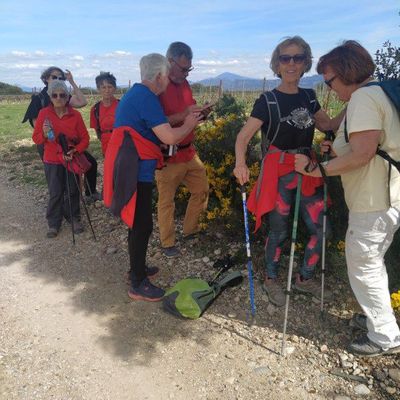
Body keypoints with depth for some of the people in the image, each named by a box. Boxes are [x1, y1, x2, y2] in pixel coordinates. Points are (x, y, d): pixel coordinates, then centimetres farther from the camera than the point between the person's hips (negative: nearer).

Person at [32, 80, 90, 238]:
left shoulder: (75, 115, -5)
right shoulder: (44, 113, -4)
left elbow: (85, 138, -3)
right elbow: (36, 138, -1)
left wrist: (75, 151, -18)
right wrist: (44, 134, -22)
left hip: (72, 159, 1)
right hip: (52, 161, 0)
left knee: (73, 191, 9)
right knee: (55, 193, 1)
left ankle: (74, 218, 26)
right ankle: (54, 223, 15)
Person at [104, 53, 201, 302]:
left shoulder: (137, 93, 16)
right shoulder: (146, 97, -16)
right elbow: (169, 137, -20)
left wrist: (186, 116, 16)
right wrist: (189, 124, -2)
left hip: (133, 167, 11)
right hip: (135, 170, -10)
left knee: (138, 222, 19)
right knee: (142, 225, -3)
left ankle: (138, 268, 35)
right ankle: (139, 285, 8)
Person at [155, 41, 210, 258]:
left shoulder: (184, 83, 11)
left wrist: (200, 112, 1)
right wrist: (184, 114, -28)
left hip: (189, 152, 8)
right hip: (168, 156, -8)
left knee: (201, 190, 15)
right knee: (166, 201, 4)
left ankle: (190, 230, 33)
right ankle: (167, 243, 20)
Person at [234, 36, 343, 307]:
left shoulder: (309, 96, 8)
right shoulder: (268, 101, -9)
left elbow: (328, 125, 18)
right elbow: (244, 136, -18)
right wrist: (241, 163, -38)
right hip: (279, 172, -6)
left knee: (321, 228, 8)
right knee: (279, 231, 3)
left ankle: (305, 278, 30)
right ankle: (271, 280, 27)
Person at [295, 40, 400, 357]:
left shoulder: (363, 97, -16)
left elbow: (362, 154, -26)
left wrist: (318, 169, -18)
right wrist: (338, 149, 12)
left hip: (373, 203, -10)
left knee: (363, 267, 4)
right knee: (372, 263, 22)